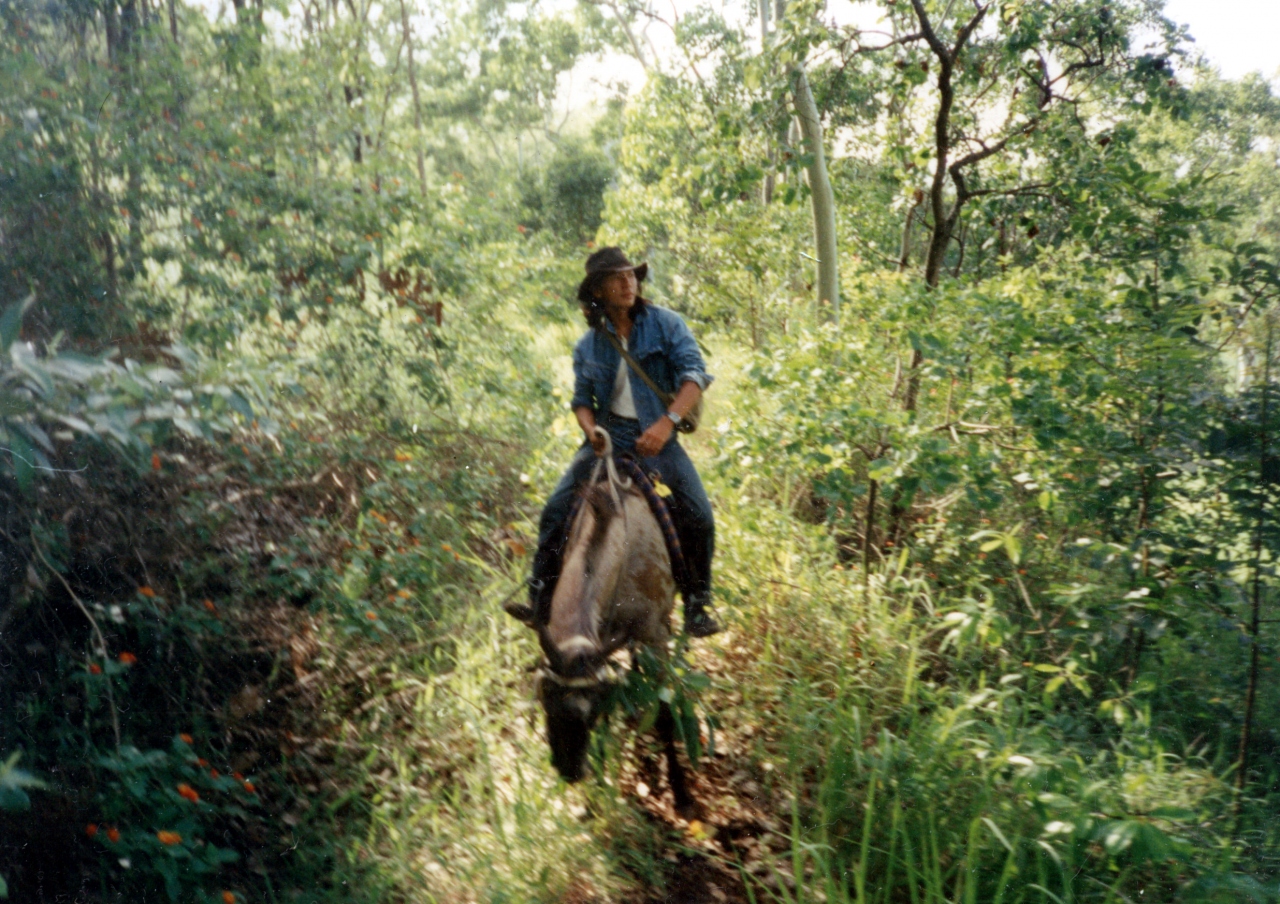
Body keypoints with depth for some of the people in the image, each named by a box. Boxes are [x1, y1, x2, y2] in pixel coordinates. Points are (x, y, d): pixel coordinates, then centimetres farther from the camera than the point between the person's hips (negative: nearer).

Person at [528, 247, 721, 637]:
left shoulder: (665, 324, -1)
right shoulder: (588, 345, 8)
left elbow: (695, 374, -11)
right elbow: (582, 399, 12)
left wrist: (667, 422, -26)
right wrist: (591, 430, -11)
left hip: (658, 435, -2)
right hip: (608, 437, 2)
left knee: (698, 516, -16)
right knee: (556, 510, -12)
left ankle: (698, 604, 5)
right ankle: (540, 597, 4)